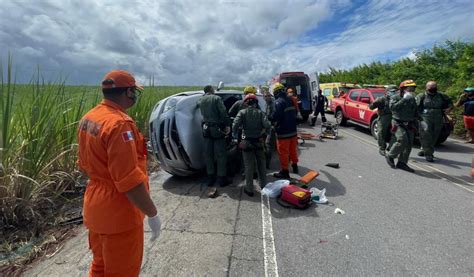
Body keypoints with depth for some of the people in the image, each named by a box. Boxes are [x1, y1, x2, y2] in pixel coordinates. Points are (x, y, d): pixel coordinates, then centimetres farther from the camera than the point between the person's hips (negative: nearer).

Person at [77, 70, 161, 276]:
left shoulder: (88, 119, 4)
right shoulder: (119, 123, -26)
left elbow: (85, 165, 13)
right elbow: (129, 180, -28)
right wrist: (152, 213, -19)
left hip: (95, 206, 9)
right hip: (119, 213, -9)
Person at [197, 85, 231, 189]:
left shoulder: (200, 100, 9)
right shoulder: (216, 98, -5)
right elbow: (223, 112, -13)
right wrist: (227, 124, -12)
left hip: (206, 129, 5)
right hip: (217, 128, -5)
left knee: (208, 154, 12)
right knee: (221, 154, 3)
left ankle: (210, 177, 18)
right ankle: (221, 178, 7)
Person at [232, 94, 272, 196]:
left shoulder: (242, 112, -5)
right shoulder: (260, 112, -2)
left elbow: (235, 124, -17)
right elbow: (267, 125, -13)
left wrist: (234, 135, -2)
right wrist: (268, 136, 3)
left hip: (247, 142, -2)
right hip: (259, 142, 2)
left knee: (249, 167, 7)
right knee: (261, 165, 18)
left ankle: (249, 189, 14)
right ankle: (263, 186, 30)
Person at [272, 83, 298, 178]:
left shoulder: (278, 102, -18)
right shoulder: (290, 100, 7)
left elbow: (276, 116, -25)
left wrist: (275, 124, -6)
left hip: (283, 132, -8)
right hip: (293, 130, 8)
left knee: (283, 152, 2)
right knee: (292, 149, 22)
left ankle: (284, 171, 10)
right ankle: (295, 166, 37)